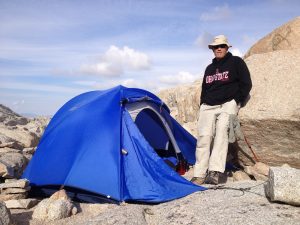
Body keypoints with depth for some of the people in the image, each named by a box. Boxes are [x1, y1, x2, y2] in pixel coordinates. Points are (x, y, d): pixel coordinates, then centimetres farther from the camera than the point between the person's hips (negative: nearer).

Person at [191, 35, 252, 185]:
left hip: (228, 104, -4)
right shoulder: (209, 68, 22)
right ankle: (199, 175, -10)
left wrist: (237, 103, -6)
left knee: (221, 132, -25)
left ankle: (215, 172, -31)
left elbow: (246, 84, 1)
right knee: (204, 136, -11)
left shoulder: (236, 62, 6)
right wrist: (202, 107, 15)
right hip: (208, 106, 4)